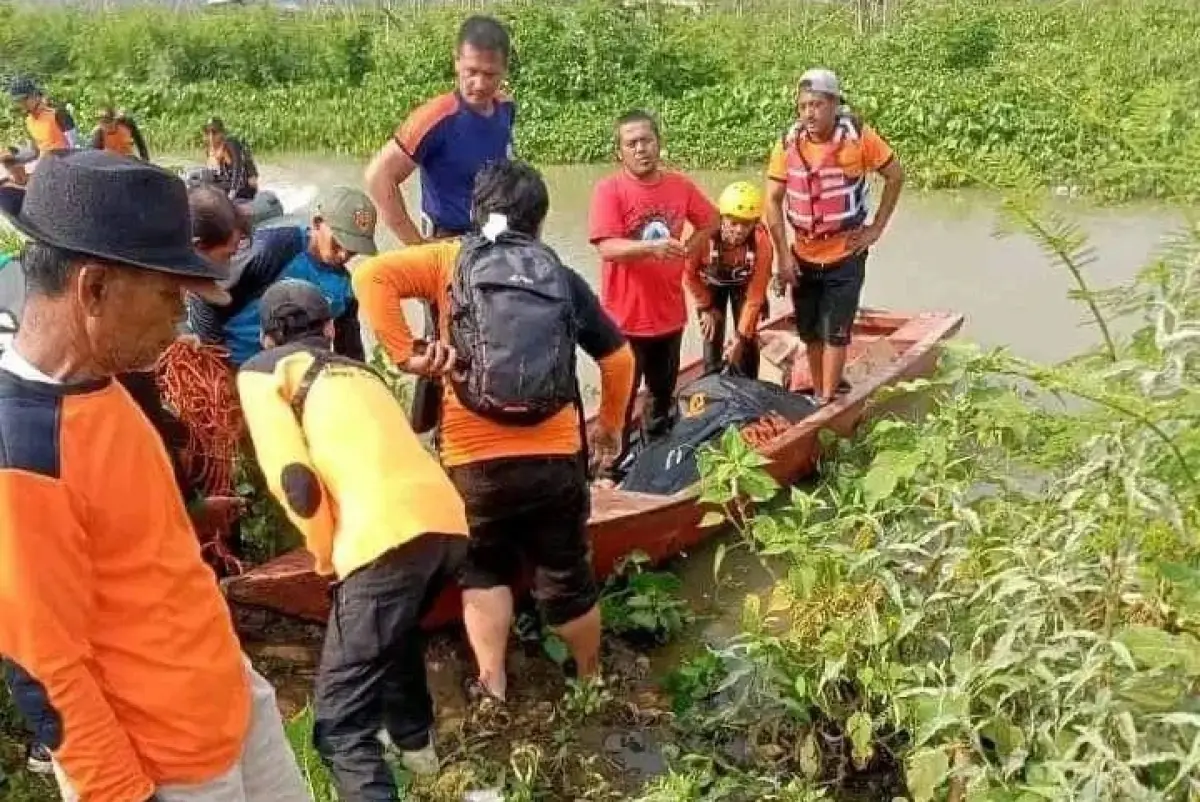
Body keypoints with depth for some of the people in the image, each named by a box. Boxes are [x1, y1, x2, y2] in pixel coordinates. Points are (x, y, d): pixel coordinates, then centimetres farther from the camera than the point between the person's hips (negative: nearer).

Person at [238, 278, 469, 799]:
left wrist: (327, 556, 13)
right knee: (395, 629, 37)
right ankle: (415, 742, 53)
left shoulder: (261, 372, 13)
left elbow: (295, 480, -1)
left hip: (387, 536, -7)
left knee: (340, 721, -1)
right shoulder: (356, 369, 32)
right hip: (447, 520, 7)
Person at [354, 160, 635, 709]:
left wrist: (405, 356, -8)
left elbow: (370, 276, -10)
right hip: (555, 457, 1)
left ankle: (492, 687, 17)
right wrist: (610, 427, 28)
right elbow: (619, 358, 15)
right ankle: (592, 679, 38)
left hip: (475, 459, -1)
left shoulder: (450, 260, 6)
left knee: (484, 569, 23)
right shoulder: (562, 277, 10)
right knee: (566, 576, 19)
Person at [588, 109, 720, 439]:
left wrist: (690, 247, 1)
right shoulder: (608, 190, -14)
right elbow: (607, 248, -24)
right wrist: (651, 246, -37)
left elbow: (711, 221, 17)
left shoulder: (680, 185, 0)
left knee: (664, 392, 23)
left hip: (670, 313, 5)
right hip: (626, 317, -5)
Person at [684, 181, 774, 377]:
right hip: (711, 284, 0)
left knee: (748, 340, -5)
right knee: (712, 339, -5)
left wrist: (741, 335, -26)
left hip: (743, 284, 0)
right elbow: (689, 272, -17)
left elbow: (755, 295, -27)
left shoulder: (762, 243, -37)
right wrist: (706, 306, -8)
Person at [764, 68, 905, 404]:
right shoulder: (788, 142, -9)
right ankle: (820, 390, 32)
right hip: (803, 257, 3)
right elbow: (773, 201, -6)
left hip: (845, 256, -3)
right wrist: (783, 254, -10)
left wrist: (876, 229, -6)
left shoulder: (859, 136, -14)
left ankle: (827, 401, 9)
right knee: (809, 331, 14)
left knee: (835, 332, -1)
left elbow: (895, 176, -2)